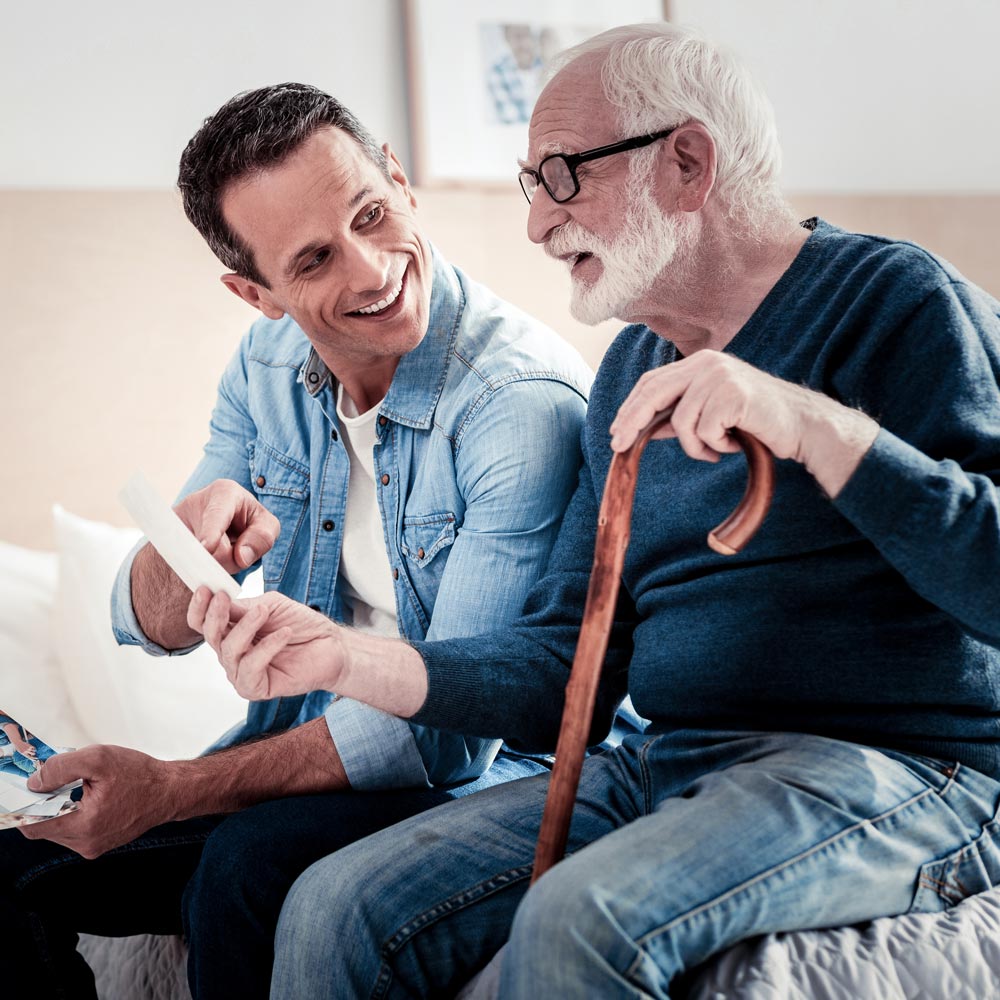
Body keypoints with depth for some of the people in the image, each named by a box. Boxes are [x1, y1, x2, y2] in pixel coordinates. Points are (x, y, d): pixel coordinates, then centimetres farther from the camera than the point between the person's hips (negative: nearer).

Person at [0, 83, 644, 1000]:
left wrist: (174, 790, -22)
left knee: (249, 867, -32)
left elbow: (450, 722, -24)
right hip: (302, 750, 6)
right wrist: (189, 547, -23)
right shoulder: (268, 366, -1)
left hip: (475, 779, -6)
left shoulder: (527, 400, -23)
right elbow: (152, 629, 2)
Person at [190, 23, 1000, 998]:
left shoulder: (895, 298, -5)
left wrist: (819, 426, -25)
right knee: (335, 911, -10)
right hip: (666, 764, 6)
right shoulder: (631, 369, 16)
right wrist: (349, 659, -2)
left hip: (904, 771, -6)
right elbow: (568, 659, 12)